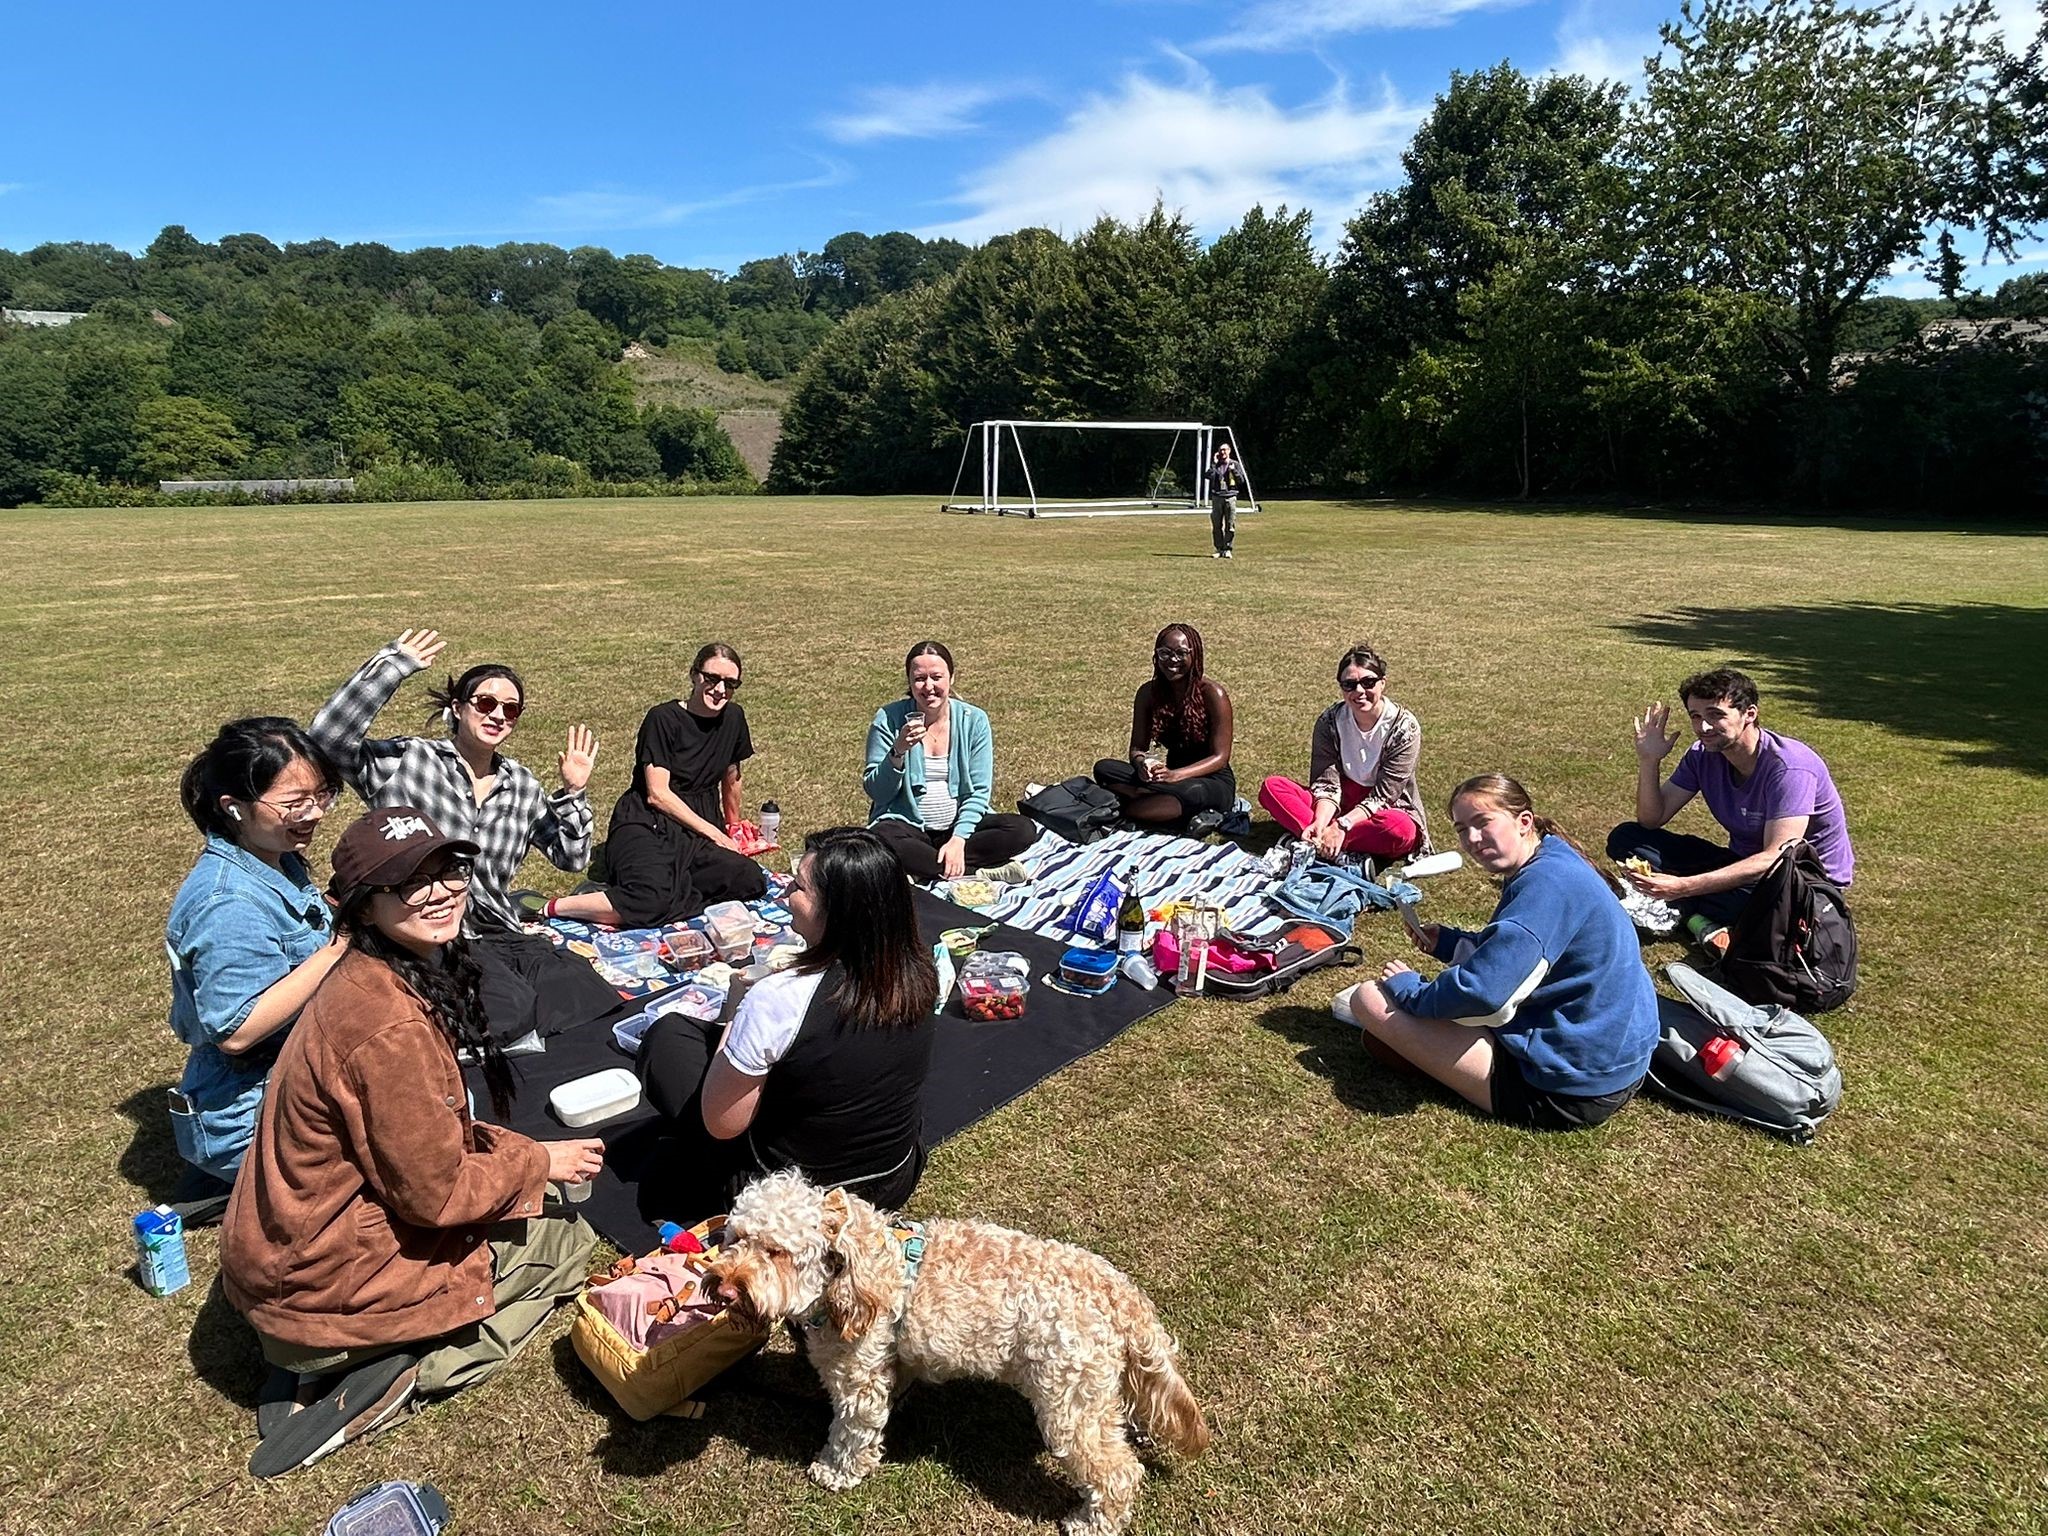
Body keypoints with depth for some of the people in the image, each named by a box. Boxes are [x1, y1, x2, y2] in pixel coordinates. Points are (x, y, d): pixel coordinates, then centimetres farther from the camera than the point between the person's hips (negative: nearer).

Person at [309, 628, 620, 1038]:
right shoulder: (406, 761, -1)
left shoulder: (521, 784, 15)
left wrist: (573, 795, 2)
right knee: (516, 1013, -32)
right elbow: (328, 736, -18)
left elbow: (570, 857, 17)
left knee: (591, 1003, -22)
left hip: (502, 933, 5)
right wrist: (393, 665, -19)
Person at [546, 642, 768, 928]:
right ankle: (548, 908, -20)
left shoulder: (733, 718, 9)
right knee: (654, 902, -36)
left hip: (695, 835, 6)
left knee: (752, 881, -25)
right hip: (646, 826, -6)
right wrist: (714, 833, -10)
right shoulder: (663, 719, -8)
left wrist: (734, 827, 36)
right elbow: (658, 794, -12)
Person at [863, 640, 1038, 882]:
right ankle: (968, 872, -23)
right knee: (880, 838, -35)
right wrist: (898, 752, -23)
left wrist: (958, 839, -18)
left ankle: (919, 866, -22)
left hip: (960, 826, 3)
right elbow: (876, 792, -6)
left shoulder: (974, 720, -1)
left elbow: (980, 791, -3)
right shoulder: (889, 719, -5)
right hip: (907, 825, -2)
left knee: (1023, 830, -21)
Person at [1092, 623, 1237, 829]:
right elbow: (1137, 748, 1)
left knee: (1192, 792, -42)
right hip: (1172, 776, 6)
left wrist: (1175, 775, -29)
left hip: (1213, 782, -6)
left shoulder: (1212, 694, -14)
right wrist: (1141, 764, -24)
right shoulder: (1148, 693, -1)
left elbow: (1220, 757, -14)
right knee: (1104, 769, -18)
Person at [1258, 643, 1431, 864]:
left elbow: (1382, 795, -18)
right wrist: (1321, 823, -30)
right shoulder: (1329, 721, -6)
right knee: (1272, 787, -18)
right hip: (1340, 803, 3)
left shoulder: (1404, 727, -15)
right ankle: (1319, 835, -34)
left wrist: (1342, 825, -31)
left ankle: (1318, 843, -32)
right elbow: (1326, 782, -10)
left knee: (1400, 830, -40)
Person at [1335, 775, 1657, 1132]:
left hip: (1565, 1093, -10)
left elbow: (1483, 991, -28)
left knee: (1369, 998, -11)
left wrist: (1409, 989, -10)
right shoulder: (1557, 864, 8)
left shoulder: (1548, 882, -22)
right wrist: (1449, 943, 11)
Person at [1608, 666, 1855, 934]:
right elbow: (1652, 820, -1)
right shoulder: (1703, 754, -5)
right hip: (1743, 862, 7)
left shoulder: (1788, 767, -25)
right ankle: (1705, 921, -23)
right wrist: (1649, 760, -18)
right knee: (1625, 839, -9)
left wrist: (1684, 887, -43)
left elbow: (1775, 859, -34)